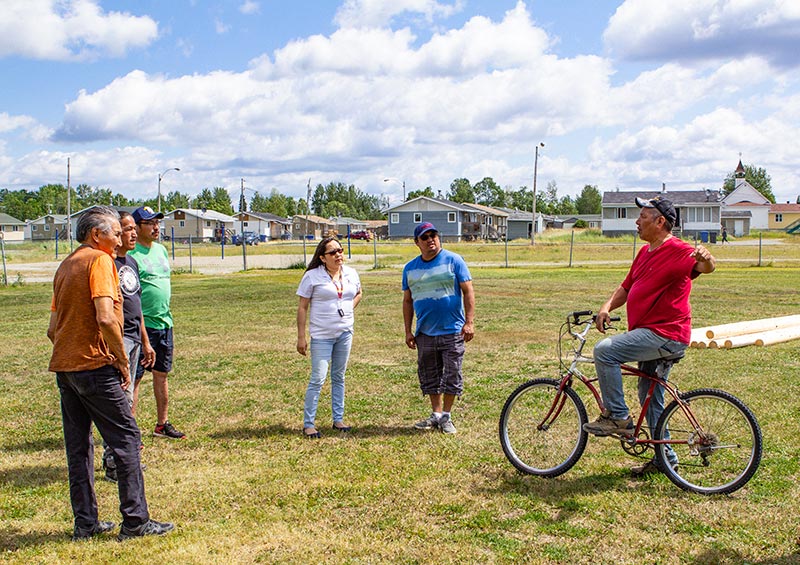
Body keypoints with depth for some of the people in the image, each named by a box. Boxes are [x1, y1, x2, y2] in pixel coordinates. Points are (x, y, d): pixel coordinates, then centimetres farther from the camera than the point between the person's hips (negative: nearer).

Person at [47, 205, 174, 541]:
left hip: (63, 366, 9)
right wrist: (123, 361, -13)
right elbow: (106, 318, -22)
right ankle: (135, 521, 2)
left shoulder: (66, 265, 17)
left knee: (78, 446, 12)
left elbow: (53, 328, 19)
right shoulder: (99, 260, -10)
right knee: (126, 440, -2)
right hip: (94, 366, -9)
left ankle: (85, 523, 18)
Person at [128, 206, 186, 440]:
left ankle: (162, 424, 25)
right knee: (134, 377, -2)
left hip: (164, 323, 8)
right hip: (141, 325, -8)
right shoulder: (130, 254, -11)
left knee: (162, 374, 14)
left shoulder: (161, 250, 14)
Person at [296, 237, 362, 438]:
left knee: (339, 377, 13)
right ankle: (308, 424, 3)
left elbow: (358, 293, 26)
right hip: (321, 335, -5)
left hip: (345, 333, 5)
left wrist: (350, 309, 7)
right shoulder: (312, 276, -8)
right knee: (318, 378, -6)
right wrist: (301, 337, -9)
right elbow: (302, 307, -6)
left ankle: (338, 419, 23)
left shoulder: (351, 274, 6)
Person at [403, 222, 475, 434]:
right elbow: (408, 301, 13)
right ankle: (436, 414, 23)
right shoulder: (410, 268, 9)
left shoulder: (453, 260, -3)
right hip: (425, 333, 4)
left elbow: (468, 291, -4)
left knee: (452, 376, 1)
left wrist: (469, 322, -12)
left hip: (452, 331, -4)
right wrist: (408, 331, 8)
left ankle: (446, 416, 14)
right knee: (429, 376, 11)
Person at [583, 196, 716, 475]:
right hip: (652, 334, 10)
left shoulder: (677, 251, -13)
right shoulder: (645, 252, 16)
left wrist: (706, 259, -53)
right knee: (650, 398, 17)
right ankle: (666, 457, 29)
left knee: (604, 350, -22)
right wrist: (607, 307, 1)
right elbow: (626, 287, 18)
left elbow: (706, 267, -30)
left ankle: (617, 417, -10)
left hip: (666, 335, -10)